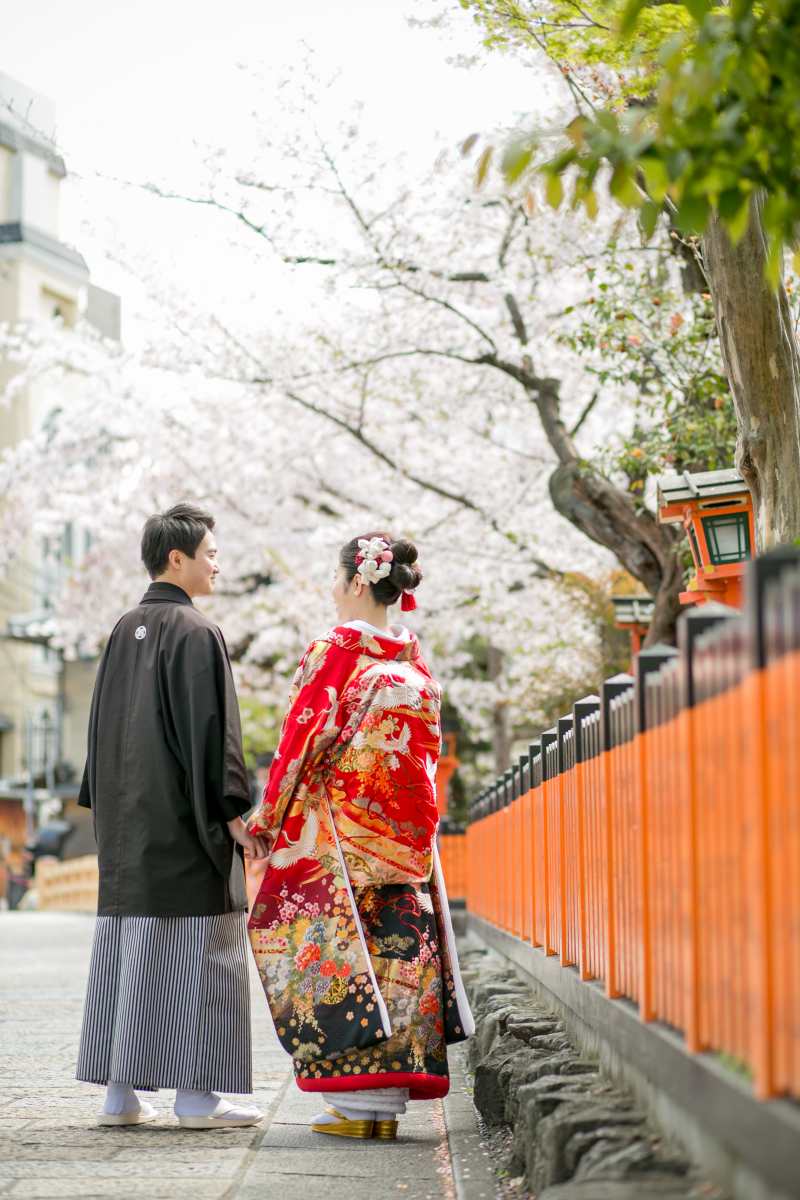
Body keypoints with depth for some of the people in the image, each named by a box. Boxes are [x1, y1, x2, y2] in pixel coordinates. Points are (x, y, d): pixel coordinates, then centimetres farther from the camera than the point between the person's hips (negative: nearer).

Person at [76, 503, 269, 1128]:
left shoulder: (124, 631, 13)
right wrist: (232, 812, -14)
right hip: (184, 820, -8)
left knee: (127, 948, 9)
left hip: (127, 821, 8)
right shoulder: (195, 631, -12)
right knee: (197, 950, -3)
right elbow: (210, 725, -17)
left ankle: (121, 1090, 11)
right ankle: (195, 1093, -1)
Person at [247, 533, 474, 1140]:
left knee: (342, 951, -3)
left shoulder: (335, 650, -8)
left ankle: (358, 1102, -5)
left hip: (339, 827, -6)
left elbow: (305, 736, -10)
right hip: (407, 824, 6)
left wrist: (268, 815, -2)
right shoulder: (415, 658, 11)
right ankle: (389, 1102, 8)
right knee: (397, 942, 6)